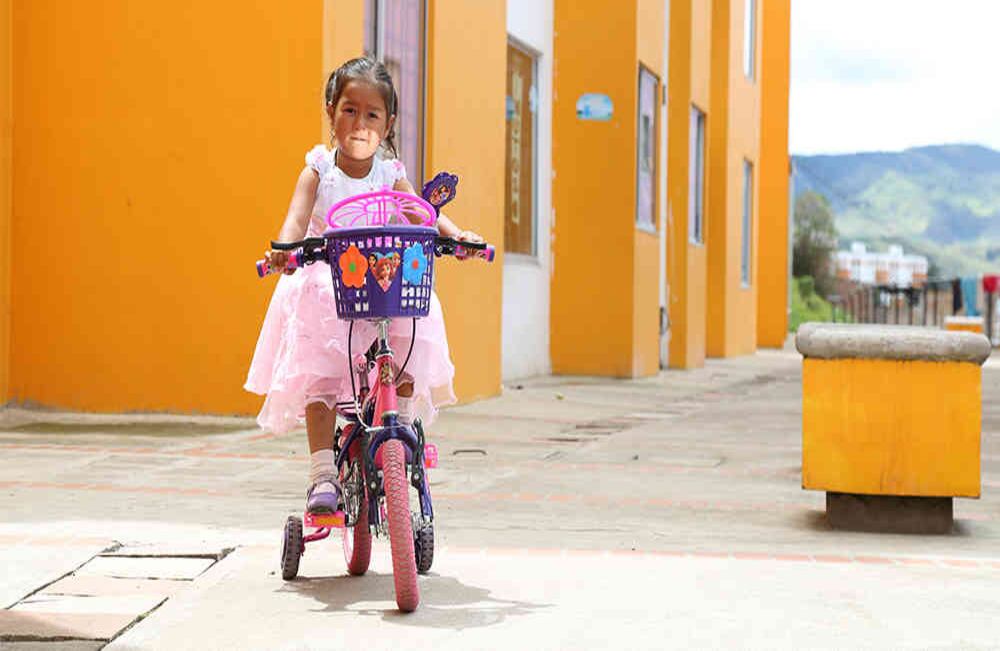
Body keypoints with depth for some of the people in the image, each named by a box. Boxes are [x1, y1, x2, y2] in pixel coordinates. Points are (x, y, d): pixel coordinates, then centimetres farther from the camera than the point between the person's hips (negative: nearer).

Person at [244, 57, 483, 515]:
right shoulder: (318, 171, -3)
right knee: (319, 375, -16)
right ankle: (322, 472, -14)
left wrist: (457, 234, -30)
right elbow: (297, 218, -17)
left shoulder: (390, 175, 3)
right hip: (324, 287, -3)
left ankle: (401, 426, 5)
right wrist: (284, 249, -39)